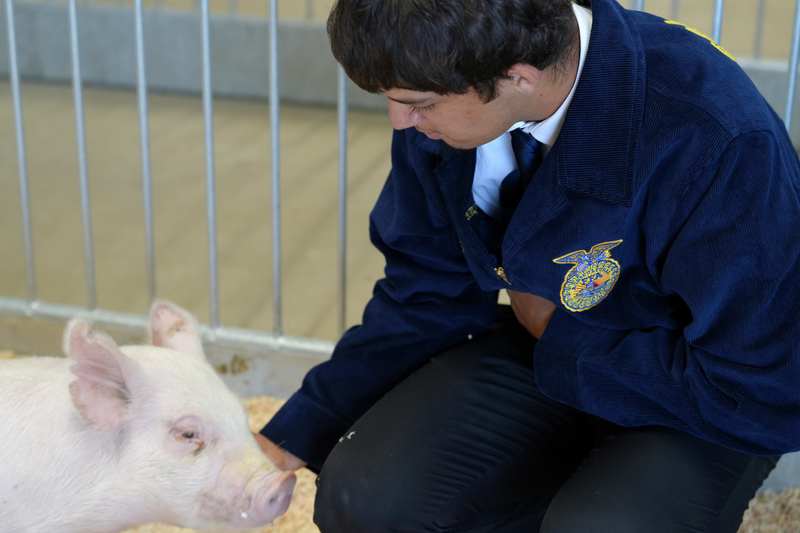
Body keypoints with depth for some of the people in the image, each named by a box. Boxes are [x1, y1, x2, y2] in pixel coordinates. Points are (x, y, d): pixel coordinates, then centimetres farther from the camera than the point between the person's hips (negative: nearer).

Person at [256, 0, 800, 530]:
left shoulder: (719, 142, -33)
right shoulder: (448, 92, -15)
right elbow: (426, 296, -1)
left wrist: (557, 335, -18)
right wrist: (292, 438, -3)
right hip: (545, 350, 5)